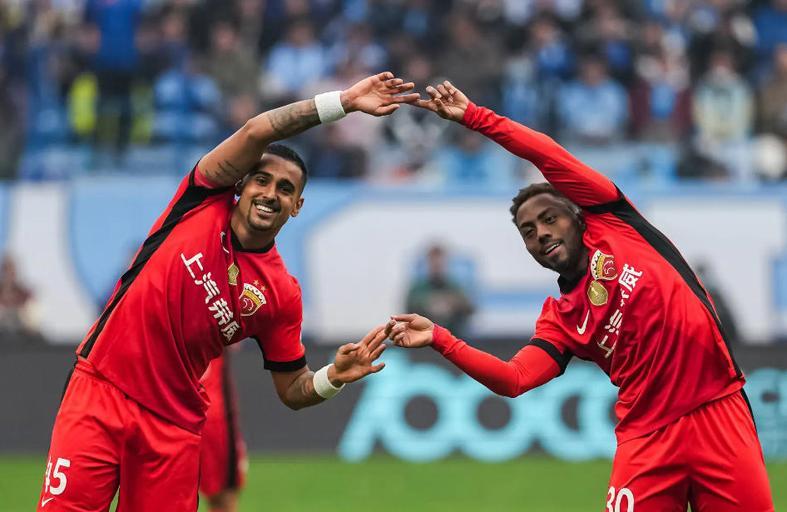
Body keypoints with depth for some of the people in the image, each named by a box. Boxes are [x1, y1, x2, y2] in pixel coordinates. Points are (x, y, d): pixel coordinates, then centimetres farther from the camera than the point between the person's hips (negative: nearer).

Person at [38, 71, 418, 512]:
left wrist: (335, 376, -12)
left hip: (173, 428, 2)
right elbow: (257, 132, -11)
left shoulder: (281, 293, 4)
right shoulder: (205, 206, 1)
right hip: (100, 389, -2)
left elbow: (293, 391, 10)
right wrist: (343, 102, -12)